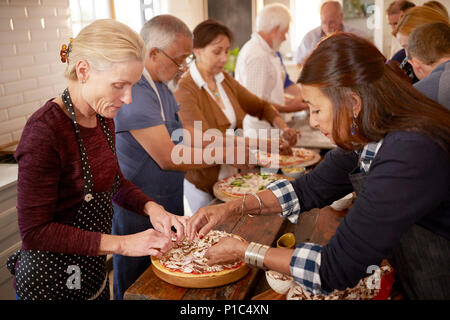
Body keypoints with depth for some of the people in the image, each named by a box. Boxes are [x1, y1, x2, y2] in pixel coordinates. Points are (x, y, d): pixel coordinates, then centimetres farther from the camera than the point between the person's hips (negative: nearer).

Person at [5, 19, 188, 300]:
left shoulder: (103, 117, -4)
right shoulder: (44, 130, -27)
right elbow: (35, 232, -24)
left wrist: (151, 208, -10)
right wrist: (122, 244, -27)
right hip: (52, 283, -7)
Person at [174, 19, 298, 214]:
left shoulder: (225, 81, 6)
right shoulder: (186, 90, -17)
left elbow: (260, 106, 15)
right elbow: (204, 138, -28)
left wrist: (283, 128, -4)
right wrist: (256, 143, -32)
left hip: (232, 174, 6)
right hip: (203, 182, -6)